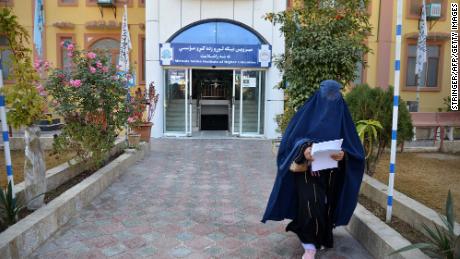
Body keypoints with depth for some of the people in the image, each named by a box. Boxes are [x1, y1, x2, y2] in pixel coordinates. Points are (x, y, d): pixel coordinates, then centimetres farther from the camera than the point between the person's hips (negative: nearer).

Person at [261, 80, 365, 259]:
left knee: (327, 204, 14)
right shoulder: (307, 112, -2)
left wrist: (343, 154, -22)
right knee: (311, 202, -16)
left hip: (331, 172, 3)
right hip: (308, 169, -3)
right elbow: (294, 138, -6)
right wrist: (303, 150, -27)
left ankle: (322, 236, 39)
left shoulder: (342, 115, 4)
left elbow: (352, 145, 0)